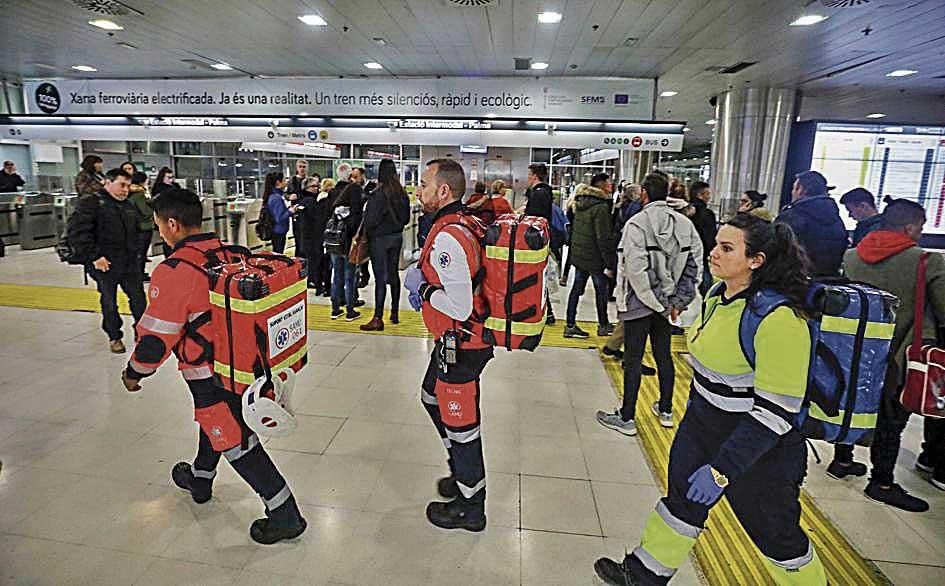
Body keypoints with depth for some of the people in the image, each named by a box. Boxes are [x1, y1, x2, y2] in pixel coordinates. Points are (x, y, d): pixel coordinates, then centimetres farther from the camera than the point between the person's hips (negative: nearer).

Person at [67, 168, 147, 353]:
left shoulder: (129, 206, 12)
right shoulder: (90, 203, -9)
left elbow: (139, 229, 23)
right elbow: (77, 233, -16)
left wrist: (136, 251, 11)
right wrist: (94, 257, -18)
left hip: (130, 263, 5)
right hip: (105, 265, -5)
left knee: (139, 299, 9)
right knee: (109, 303, 10)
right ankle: (114, 337, 25)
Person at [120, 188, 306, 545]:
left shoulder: (173, 272, -22)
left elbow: (156, 337, -18)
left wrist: (134, 373, 1)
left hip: (211, 377, -8)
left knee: (237, 443, 3)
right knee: (213, 423, 29)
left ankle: (285, 515, 11)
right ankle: (200, 481, 54)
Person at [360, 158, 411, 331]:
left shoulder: (378, 194, -17)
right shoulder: (402, 193, 2)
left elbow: (371, 219, -16)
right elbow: (406, 217, 10)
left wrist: (366, 233, 1)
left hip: (380, 238, -6)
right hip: (397, 237, 6)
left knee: (380, 278, -5)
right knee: (394, 274, 15)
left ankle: (378, 319, -3)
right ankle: (395, 313, 24)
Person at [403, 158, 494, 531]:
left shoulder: (447, 237, -25)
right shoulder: (468, 224, 5)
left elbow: (460, 307, -30)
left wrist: (422, 289, -14)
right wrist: (426, 284, 8)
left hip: (460, 345, -10)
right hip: (470, 337, 10)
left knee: (460, 423, 6)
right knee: (433, 398, 28)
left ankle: (470, 507, 28)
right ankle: (463, 472, 44)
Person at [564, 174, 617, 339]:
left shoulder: (581, 203, 8)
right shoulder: (600, 207, -19)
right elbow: (604, 238, -21)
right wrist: (610, 263, -17)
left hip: (578, 255, 8)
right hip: (595, 257, -7)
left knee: (577, 288, 11)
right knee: (602, 290, 9)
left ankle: (570, 325, 14)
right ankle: (603, 326, 23)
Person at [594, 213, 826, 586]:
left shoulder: (778, 318, -28)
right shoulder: (719, 294, -2)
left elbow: (776, 410, -28)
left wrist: (722, 469, -27)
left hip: (757, 445, -8)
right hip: (702, 423, 8)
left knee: (773, 530, 13)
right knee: (682, 501, 21)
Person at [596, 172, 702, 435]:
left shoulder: (637, 223, -15)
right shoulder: (684, 224, 2)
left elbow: (635, 269, -23)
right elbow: (695, 266, 1)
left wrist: (658, 303, -14)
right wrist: (679, 302, 2)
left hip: (639, 302, -6)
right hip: (667, 301, 6)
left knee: (633, 359, 3)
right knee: (664, 355, 18)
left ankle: (627, 418, 12)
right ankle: (665, 410, 33)